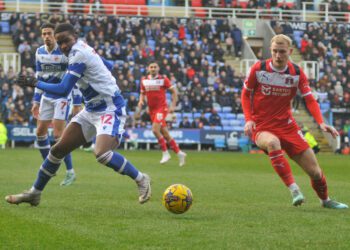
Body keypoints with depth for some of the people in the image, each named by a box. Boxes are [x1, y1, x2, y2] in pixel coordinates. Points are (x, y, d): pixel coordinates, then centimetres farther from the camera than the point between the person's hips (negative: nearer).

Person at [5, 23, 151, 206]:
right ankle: (34, 193, 17)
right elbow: (108, 66, 25)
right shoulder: (84, 49, 8)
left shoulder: (78, 54, -19)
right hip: (91, 110, 10)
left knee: (101, 153, -31)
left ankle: (141, 180, -11)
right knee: (58, 149, 7)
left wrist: (36, 84, -12)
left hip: (110, 110, -10)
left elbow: (63, 90, -20)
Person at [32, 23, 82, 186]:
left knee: (58, 135, -14)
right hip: (46, 97, 6)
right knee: (40, 132, 7)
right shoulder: (39, 52, 4)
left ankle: (70, 172, -4)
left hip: (62, 97, -6)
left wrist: (77, 103, -14)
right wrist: (36, 101, 13)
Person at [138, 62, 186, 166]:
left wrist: (173, 106, -10)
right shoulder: (144, 80, 8)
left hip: (162, 108, -5)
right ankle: (179, 153, 17)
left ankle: (165, 153, -9)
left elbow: (174, 91, -3)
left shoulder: (163, 79, -6)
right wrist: (141, 101, -2)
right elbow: (142, 93, 19)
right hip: (152, 110, 5)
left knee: (155, 129, -21)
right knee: (165, 133, 7)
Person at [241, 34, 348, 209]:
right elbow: (246, 94, 4)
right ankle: (293, 188, -38)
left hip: (287, 125, 3)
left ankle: (325, 200, 31)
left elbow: (310, 100, -3)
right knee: (272, 142, -42)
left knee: (315, 171, 1)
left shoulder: (297, 73, -3)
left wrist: (321, 123, -19)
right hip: (261, 127, -3)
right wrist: (249, 119, -11)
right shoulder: (258, 69, -9)